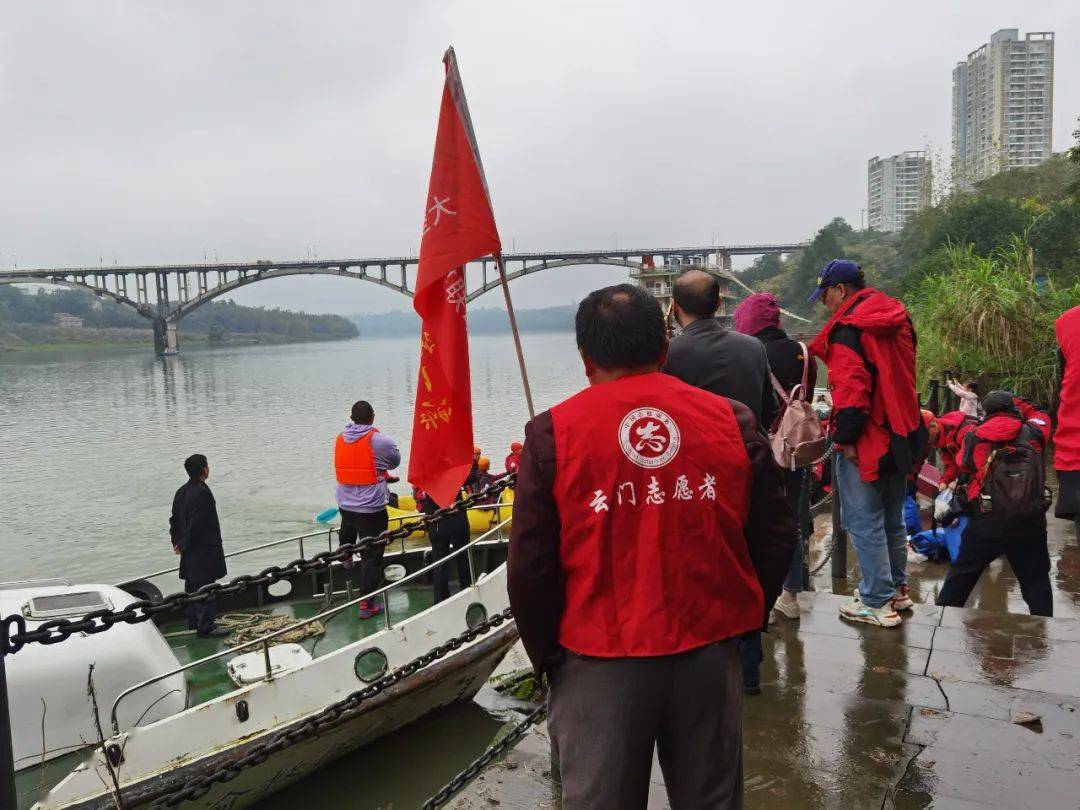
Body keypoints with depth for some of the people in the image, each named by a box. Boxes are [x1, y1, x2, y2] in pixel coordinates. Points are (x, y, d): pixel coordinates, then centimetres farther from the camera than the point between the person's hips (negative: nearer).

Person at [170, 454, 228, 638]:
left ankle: (193, 622, 30)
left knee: (192, 587, 18)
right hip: (204, 550, -9)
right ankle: (206, 627, 0)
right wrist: (182, 545, -12)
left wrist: (177, 543, 13)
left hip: (189, 552, 9)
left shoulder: (181, 492, 9)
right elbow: (196, 524, -22)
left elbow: (174, 520, 13)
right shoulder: (202, 492, -20)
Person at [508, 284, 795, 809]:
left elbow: (530, 565, -8)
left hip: (600, 662, -2)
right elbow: (775, 536, 2)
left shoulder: (552, 434, -9)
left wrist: (546, 655, 6)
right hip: (711, 652, 3)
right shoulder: (733, 420, -2)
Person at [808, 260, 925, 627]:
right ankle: (897, 590, 32)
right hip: (900, 437, 9)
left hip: (865, 444, -9)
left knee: (864, 522, 0)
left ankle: (878, 603, 6)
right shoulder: (897, 319, 11)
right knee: (892, 518, 20)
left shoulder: (847, 328, -16)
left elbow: (851, 390, -24)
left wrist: (845, 438, -17)